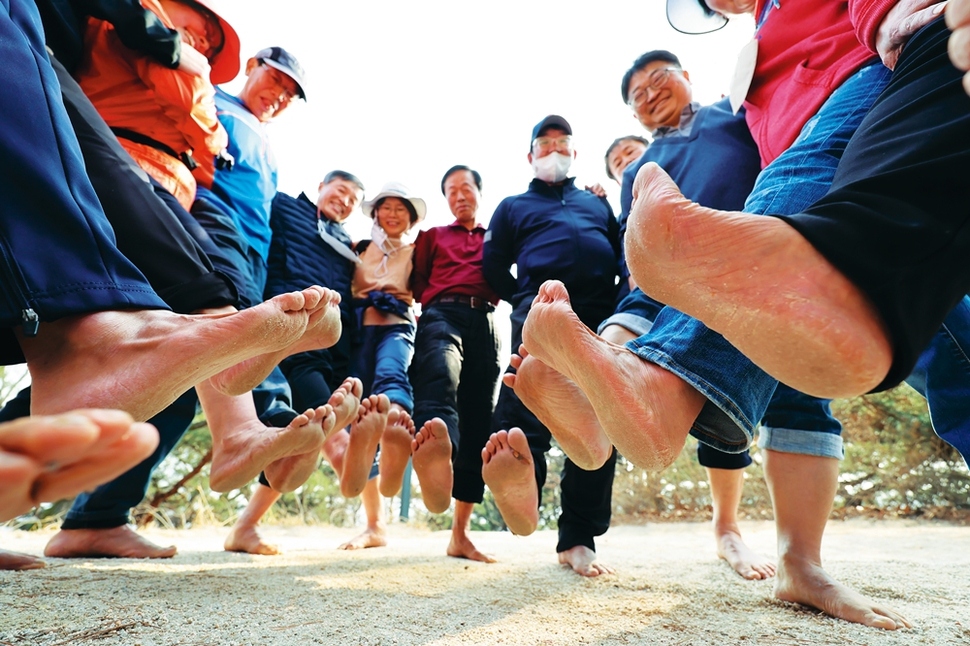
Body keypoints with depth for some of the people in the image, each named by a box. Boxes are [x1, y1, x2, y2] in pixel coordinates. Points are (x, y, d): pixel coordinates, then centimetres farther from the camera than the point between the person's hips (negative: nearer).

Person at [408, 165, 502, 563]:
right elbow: (417, 284, 19)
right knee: (442, 374, -37)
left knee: (478, 425, -4)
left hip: (485, 324, 2)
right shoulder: (432, 236, 26)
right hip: (442, 314, -2)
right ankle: (436, 455, -70)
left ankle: (460, 534, 0)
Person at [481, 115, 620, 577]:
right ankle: (523, 470, -58)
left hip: (602, 316, 2)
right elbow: (493, 267, 17)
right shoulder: (514, 206, 27)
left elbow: (625, 255, 23)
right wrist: (526, 302, 6)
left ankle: (578, 538, 2)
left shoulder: (599, 203, 32)